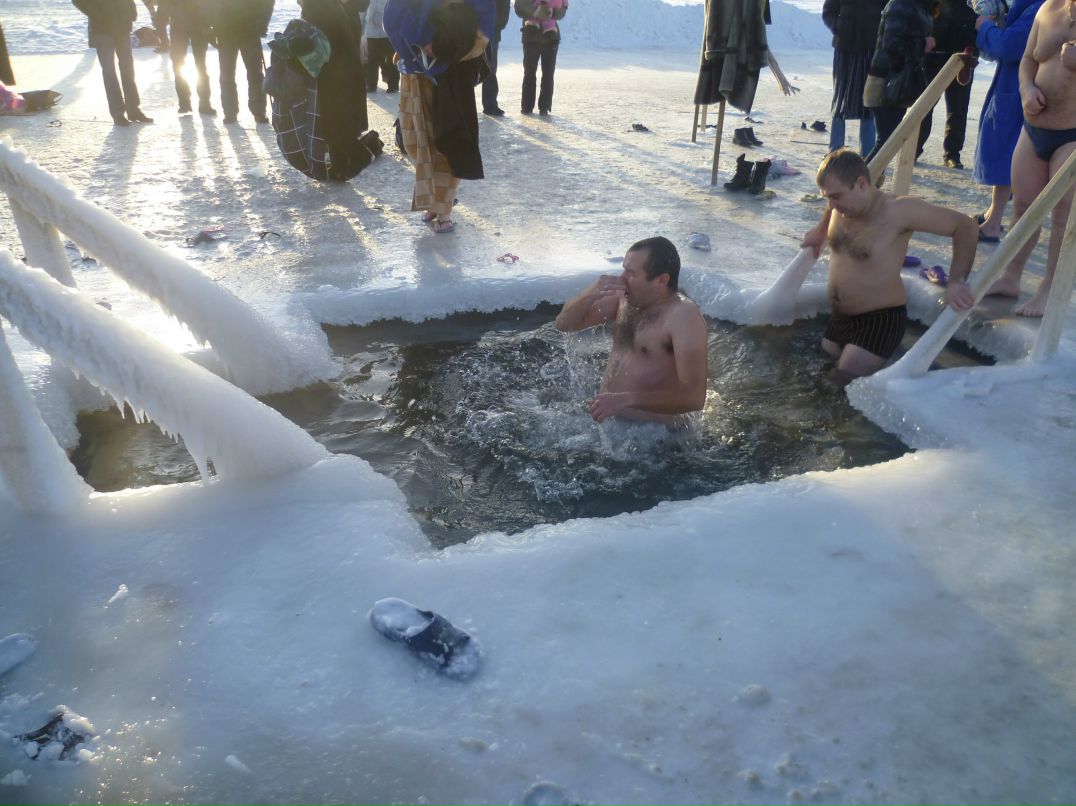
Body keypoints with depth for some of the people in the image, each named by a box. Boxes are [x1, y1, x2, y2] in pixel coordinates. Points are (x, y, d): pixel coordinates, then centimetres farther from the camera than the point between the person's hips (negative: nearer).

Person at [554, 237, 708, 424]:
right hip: (605, 421, 6)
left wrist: (626, 400, -33)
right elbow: (564, 324, 9)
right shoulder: (624, 298, 2)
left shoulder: (684, 315, -19)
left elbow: (694, 397, -27)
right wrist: (590, 295, -11)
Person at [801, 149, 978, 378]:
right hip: (839, 318, 7)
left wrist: (956, 281, -26)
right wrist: (820, 232, 26)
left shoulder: (897, 210, -21)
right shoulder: (842, 203, -1)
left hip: (881, 320, -7)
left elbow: (966, 226, -17)